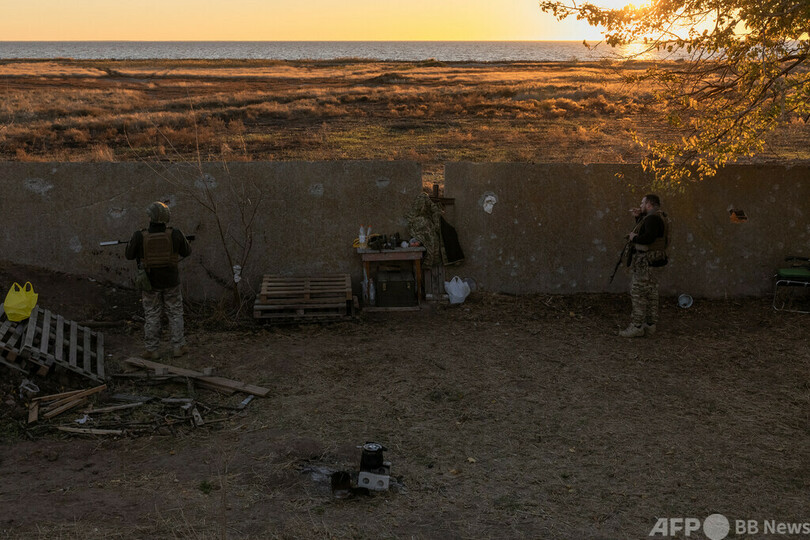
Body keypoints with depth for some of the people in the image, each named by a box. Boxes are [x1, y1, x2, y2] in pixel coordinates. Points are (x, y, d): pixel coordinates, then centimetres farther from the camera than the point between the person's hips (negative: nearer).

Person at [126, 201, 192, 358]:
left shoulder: (140, 236, -15)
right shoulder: (175, 234, -12)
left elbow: (130, 255, 0)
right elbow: (186, 251, 3)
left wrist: (132, 241, 18)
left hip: (150, 283, 0)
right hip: (170, 281, 1)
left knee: (152, 316, 10)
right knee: (175, 314, 13)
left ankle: (151, 350, 13)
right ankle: (178, 347, 16)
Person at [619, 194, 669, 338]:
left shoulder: (652, 218, -17)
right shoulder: (659, 217, 16)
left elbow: (649, 237, -30)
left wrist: (634, 238, -14)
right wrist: (638, 218, 18)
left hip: (645, 261, -11)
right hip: (652, 261, 11)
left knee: (638, 293, -8)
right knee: (651, 293, 12)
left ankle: (636, 327, -7)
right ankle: (650, 326, 16)